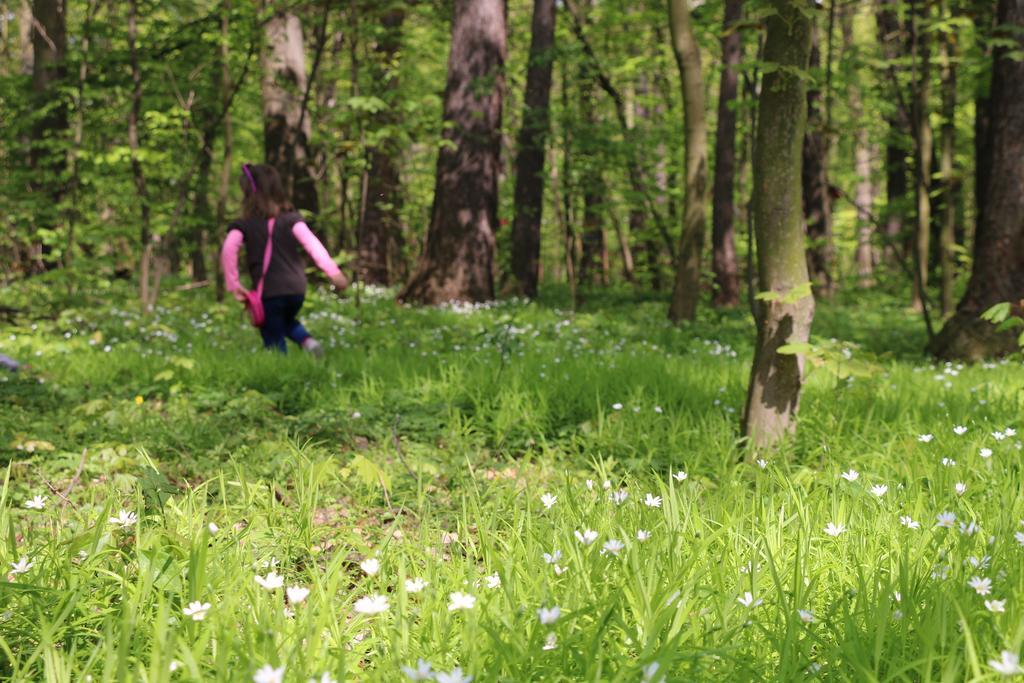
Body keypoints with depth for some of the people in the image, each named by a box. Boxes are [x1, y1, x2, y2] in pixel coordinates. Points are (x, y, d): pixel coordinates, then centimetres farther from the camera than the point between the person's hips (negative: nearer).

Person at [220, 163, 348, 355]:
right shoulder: (291, 218, 2)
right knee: (287, 321, 31)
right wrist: (332, 271, -16)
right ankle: (307, 340, 3)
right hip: (296, 288, 4)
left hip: (268, 292, -3)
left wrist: (233, 285, -12)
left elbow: (228, 249, -17)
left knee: (274, 341, 7)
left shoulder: (244, 225, -3)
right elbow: (311, 242, -11)